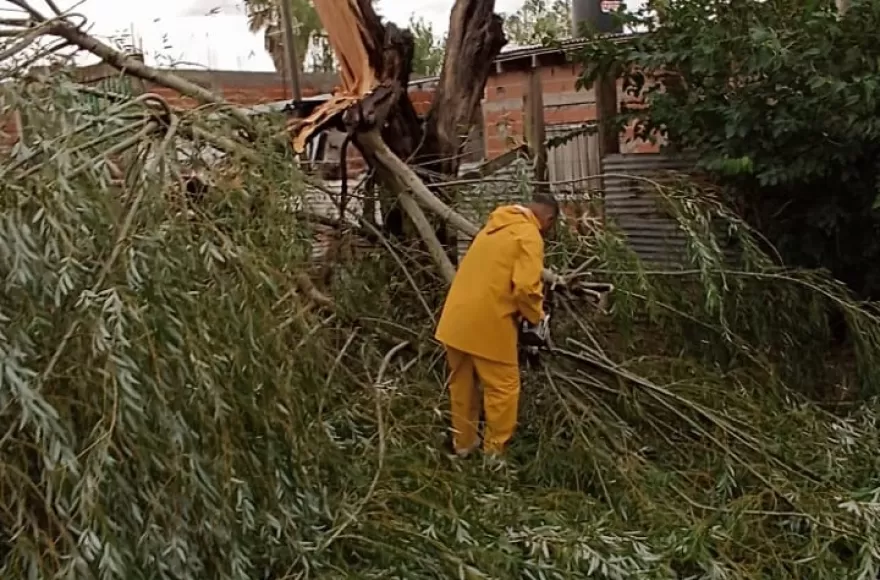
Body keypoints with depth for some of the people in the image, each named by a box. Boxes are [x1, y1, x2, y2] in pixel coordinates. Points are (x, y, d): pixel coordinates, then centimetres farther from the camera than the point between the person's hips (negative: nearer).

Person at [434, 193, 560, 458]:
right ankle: (495, 453, 11)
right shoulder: (529, 235, -8)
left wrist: (517, 309, 23)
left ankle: (463, 444, 31)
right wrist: (536, 315, -2)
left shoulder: (496, 225, 19)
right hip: (487, 324, -8)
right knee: (503, 388, 5)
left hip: (456, 318, 8)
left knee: (462, 384, 18)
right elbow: (526, 286, -20)